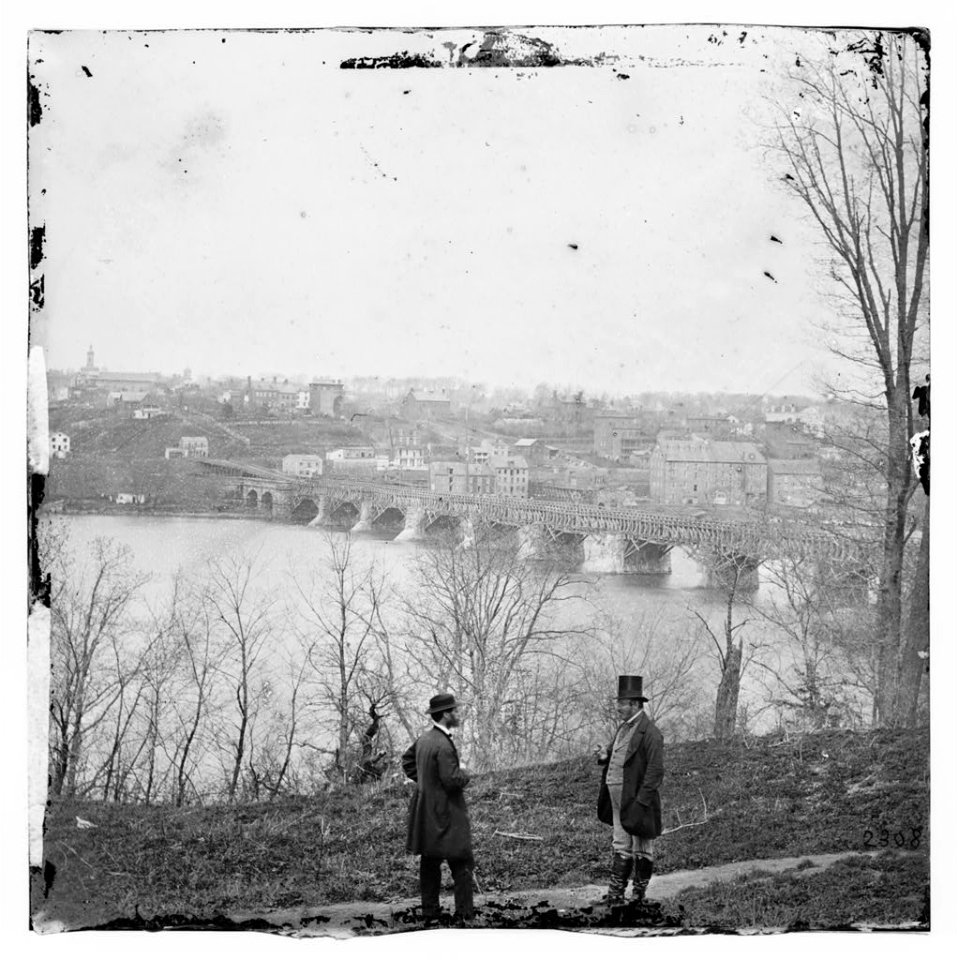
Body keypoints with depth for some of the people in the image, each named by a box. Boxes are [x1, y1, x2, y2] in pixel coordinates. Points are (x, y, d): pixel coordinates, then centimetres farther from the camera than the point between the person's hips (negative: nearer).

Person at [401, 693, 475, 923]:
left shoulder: (424, 739, 8)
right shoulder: (443, 745, -21)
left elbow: (407, 760, 25)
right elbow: (452, 780, -24)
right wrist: (464, 775, -4)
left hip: (425, 812, 9)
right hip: (445, 813, -9)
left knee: (429, 863, 12)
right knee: (461, 864, -4)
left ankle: (429, 912, 16)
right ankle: (464, 914, -5)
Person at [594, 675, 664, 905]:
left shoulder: (649, 733, -15)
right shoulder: (624, 728, 14)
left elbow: (655, 770, -19)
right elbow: (615, 756, 26)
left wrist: (641, 801, -23)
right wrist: (604, 755, 2)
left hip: (637, 799, -8)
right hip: (617, 797, 8)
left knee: (642, 847, 5)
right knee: (621, 845, 9)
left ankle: (639, 893, 13)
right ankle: (616, 893, 12)